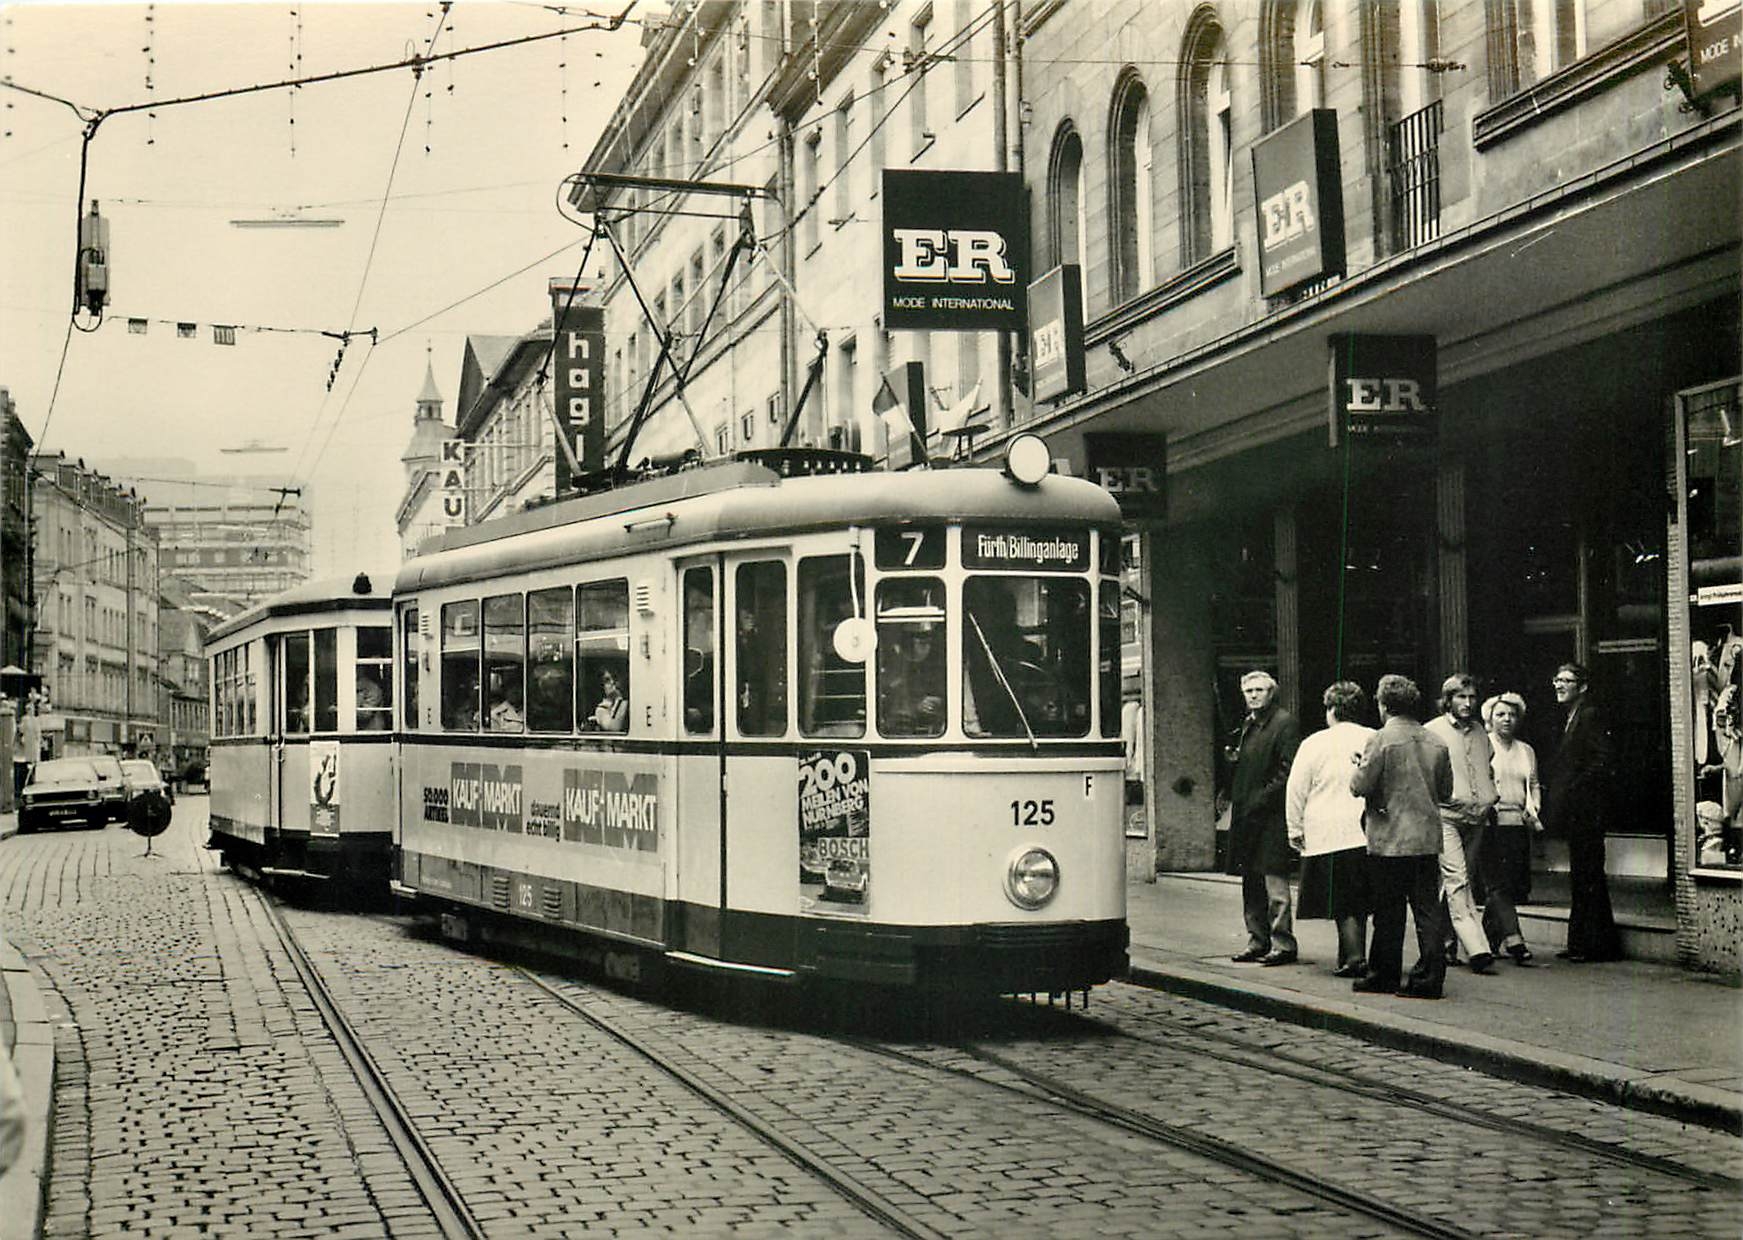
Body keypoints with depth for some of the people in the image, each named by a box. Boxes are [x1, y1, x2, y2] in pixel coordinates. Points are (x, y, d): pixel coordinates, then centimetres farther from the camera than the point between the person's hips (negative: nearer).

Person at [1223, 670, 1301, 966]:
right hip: (1246, 815, 9)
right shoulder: (1249, 725, 18)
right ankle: (1258, 941, 17)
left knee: (1274, 880, -9)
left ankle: (1283, 943, -6)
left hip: (1271, 817, -9)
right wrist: (1235, 757, 8)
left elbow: (1288, 771, -14)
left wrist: (1261, 800, -17)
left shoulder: (1285, 723, -7)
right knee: (1251, 883, 11)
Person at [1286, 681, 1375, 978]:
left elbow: (1296, 791, -1)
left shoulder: (1315, 744, -3)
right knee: (1360, 900, 12)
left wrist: (1296, 829, 8)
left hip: (1329, 835, -3)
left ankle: (1354, 957, -8)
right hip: (1370, 835, 3)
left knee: (1343, 902, 0)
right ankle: (1351, 952, 15)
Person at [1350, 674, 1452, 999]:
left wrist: (1357, 768, 9)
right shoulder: (1436, 743, 6)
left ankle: (1384, 975, 14)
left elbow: (1360, 786, -11)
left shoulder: (1381, 739, -10)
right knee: (1427, 910, 5)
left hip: (1390, 839, -4)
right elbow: (1446, 791, 13)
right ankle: (1430, 977, 2)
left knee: (1388, 913, 5)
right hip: (1428, 838, 4)